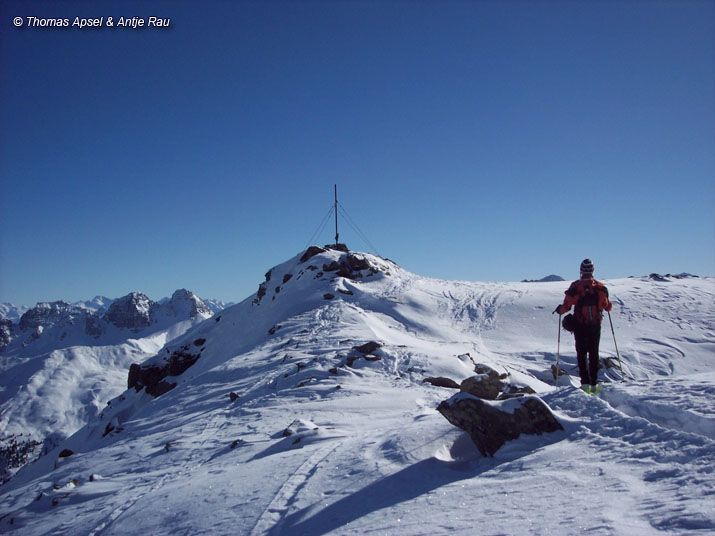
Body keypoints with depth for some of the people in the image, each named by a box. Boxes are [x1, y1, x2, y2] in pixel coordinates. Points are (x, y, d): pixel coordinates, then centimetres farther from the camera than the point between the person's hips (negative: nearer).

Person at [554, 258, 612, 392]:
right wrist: (609, 305, 27)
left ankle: (585, 383, -2)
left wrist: (559, 310, 10)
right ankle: (594, 383, 12)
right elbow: (607, 307, 4)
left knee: (582, 353, 6)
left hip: (580, 325, -2)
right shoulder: (601, 287, -3)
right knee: (594, 353, 12)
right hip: (595, 325, 2)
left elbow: (567, 306, -11)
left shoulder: (575, 286, -9)